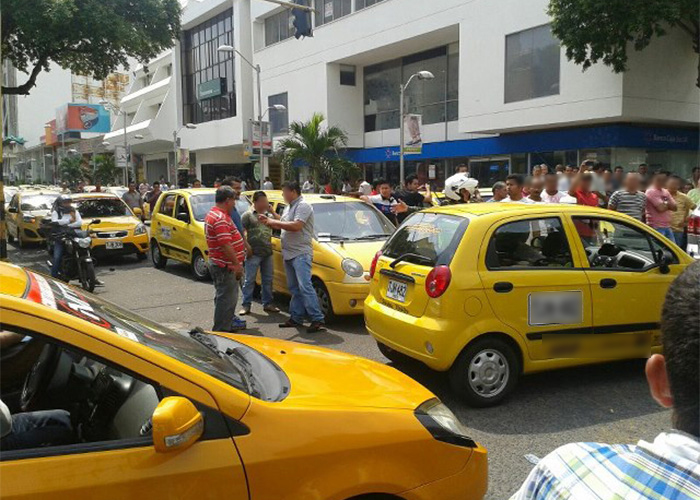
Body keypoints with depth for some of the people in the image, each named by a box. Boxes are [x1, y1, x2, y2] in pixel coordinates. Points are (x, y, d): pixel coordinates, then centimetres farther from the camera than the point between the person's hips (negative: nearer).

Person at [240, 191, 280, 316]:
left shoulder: (269, 215, 15)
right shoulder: (248, 215, -1)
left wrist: (272, 212, -3)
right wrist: (246, 246, -13)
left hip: (268, 253, 6)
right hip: (254, 253, -5)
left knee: (268, 280, 11)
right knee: (249, 280, -2)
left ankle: (268, 303, 21)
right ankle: (246, 305, 4)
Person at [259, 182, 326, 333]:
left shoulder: (303, 206, -10)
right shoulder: (288, 208, 20)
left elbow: (296, 226, -22)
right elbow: (283, 226, 25)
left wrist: (274, 222, -15)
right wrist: (268, 221, 10)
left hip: (301, 254, -10)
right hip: (288, 254, 10)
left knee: (305, 286, -15)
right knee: (294, 288, 12)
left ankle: (317, 319, -15)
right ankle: (296, 318, 18)